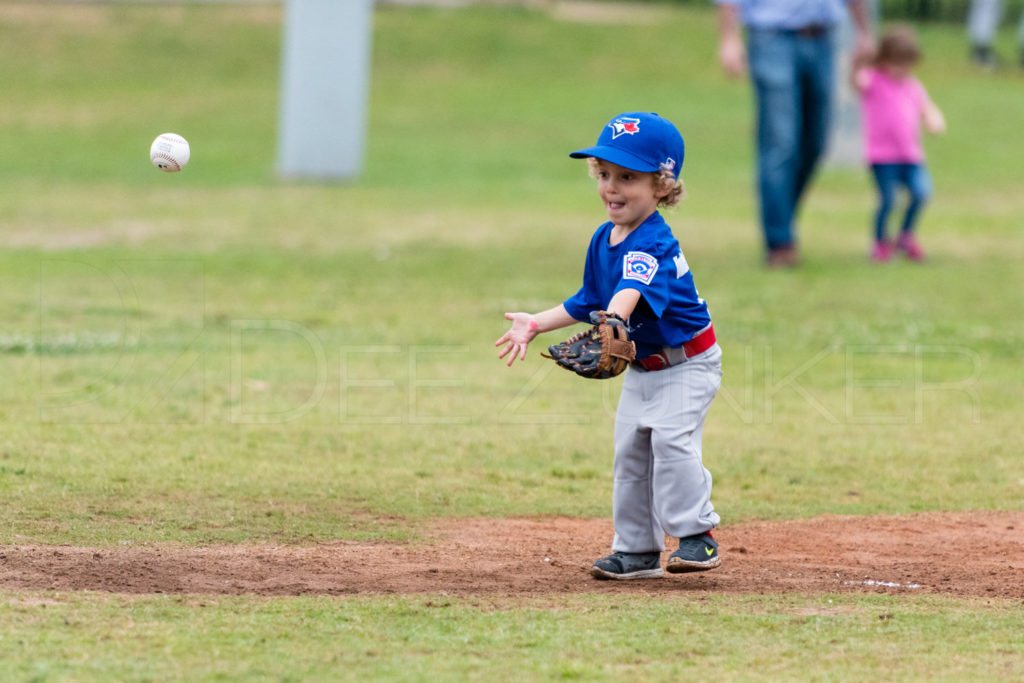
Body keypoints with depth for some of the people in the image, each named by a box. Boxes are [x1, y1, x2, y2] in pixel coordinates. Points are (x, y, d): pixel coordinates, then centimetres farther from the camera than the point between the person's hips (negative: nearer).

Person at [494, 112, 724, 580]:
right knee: (629, 452, 12)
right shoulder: (604, 240, 1)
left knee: (672, 438, -25)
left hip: (687, 365, -9)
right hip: (641, 369, 9)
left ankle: (697, 534, -15)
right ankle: (637, 550, 23)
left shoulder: (653, 245, -27)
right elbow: (589, 303, 15)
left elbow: (630, 293, -47)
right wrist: (536, 324, 11)